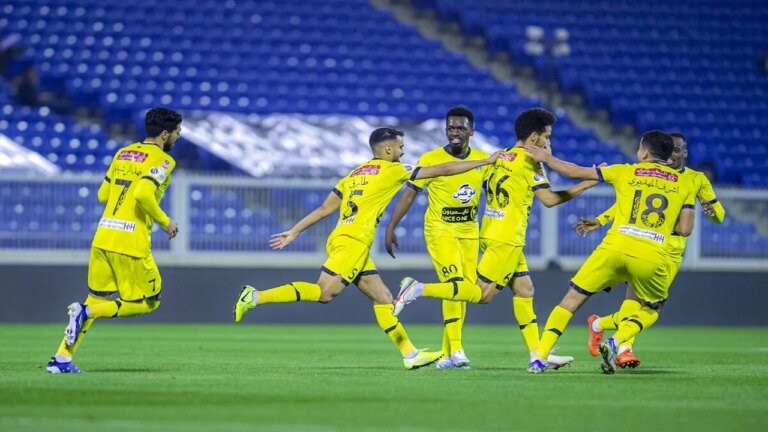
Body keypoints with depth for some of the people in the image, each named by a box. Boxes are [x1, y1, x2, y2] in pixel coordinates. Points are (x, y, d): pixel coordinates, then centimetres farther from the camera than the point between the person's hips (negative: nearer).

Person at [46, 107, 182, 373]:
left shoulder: (123, 153, 16)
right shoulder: (162, 160, -7)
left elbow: (103, 194, 19)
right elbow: (144, 194, -22)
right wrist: (164, 222, -9)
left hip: (103, 235, 7)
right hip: (130, 242, -7)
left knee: (96, 299, 14)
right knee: (147, 302, 5)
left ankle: (62, 359, 7)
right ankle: (87, 312, -13)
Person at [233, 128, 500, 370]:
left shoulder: (355, 173, 21)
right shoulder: (392, 170, 0)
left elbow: (324, 209, 18)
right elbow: (442, 170, 3)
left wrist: (293, 232, 22)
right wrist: (485, 162, 10)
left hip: (342, 239, 10)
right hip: (353, 242, -10)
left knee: (382, 297, 9)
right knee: (324, 293, -16)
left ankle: (410, 355, 8)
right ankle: (256, 297, -21)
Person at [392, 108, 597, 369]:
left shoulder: (501, 157, 12)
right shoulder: (529, 160, -10)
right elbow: (549, 199, -15)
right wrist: (587, 184, -8)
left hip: (491, 234, 9)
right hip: (506, 239, -9)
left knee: (524, 290, 10)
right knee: (482, 294, -9)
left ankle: (537, 353, 10)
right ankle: (418, 289, -15)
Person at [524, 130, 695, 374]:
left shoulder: (626, 172, 12)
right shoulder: (683, 184, 12)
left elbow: (576, 172, 17)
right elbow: (685, 228, 8)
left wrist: (545, 158, 31)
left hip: (615, 247, 0)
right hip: (651, 258, 0)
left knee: (572, 299, 11)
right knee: (650, 310, 25)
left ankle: (540, 357, 0)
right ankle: (615, 342, -3)